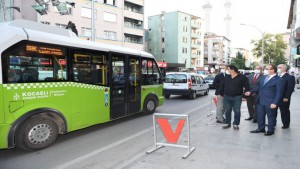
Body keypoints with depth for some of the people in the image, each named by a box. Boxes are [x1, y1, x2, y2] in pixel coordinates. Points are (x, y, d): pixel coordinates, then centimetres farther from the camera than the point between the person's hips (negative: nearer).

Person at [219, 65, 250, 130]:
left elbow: (246, 86, -4)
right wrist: (220, 94, 14)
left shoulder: (242, 77, -4)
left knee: (237, 111, 4)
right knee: (227, 111, 9)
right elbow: (223, 86, 15)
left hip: (237, 97, -4)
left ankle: (236, 124, 16)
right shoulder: (227, 77, 10)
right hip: (227, 97, 4)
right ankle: (228, 123, 20)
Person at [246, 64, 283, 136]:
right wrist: (251, 92, 9)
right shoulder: (264, 77, 11)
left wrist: (275, 103, -20)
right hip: (260, 101, 7)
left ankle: (270, 130, 23)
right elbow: (259, 87, 19)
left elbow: (279, 93, -14)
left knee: (271, 116, 9)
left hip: (270, 103, -7)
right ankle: (261, 128, 28)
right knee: (260, 115, 14)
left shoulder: (278, 80, -11)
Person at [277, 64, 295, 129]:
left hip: (284, 98, -6)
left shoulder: (290, 77, -8)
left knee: (285, 111, 6)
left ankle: (286, 124, 19)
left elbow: (290, 88, -14)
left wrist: (286, 97, -19)